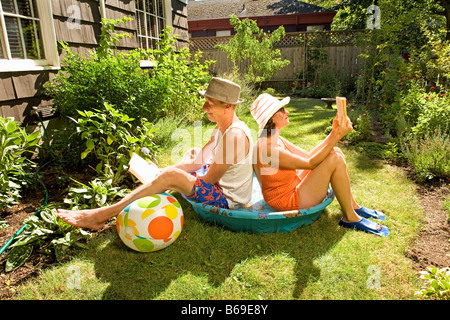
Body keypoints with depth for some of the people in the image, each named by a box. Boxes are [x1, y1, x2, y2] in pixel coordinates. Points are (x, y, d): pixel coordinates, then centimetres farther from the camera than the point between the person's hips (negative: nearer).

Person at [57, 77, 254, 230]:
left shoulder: (235, 135, -26)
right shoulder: (221, 128, 6)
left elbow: (210, 179, -21)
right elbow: (199, 161, 10)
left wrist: (165, 173, -10)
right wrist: (161, 171, 0)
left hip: (228, 199, -10)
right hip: (219, 186, 10)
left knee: (170, 177, -26)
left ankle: (102, 214, -14)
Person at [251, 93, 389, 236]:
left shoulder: (275, 139, 5)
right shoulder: (268, 148, -26)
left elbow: (308, 155, 5)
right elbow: (310, 163, -22)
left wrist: (334, 132, -2)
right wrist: (338, 136, -21)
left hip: (294, 187, 10)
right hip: (287, 201, -10)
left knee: (335, 151, 4)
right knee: (335, 159, -18)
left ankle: (353, 205, 11)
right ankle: (350, 218, -4)